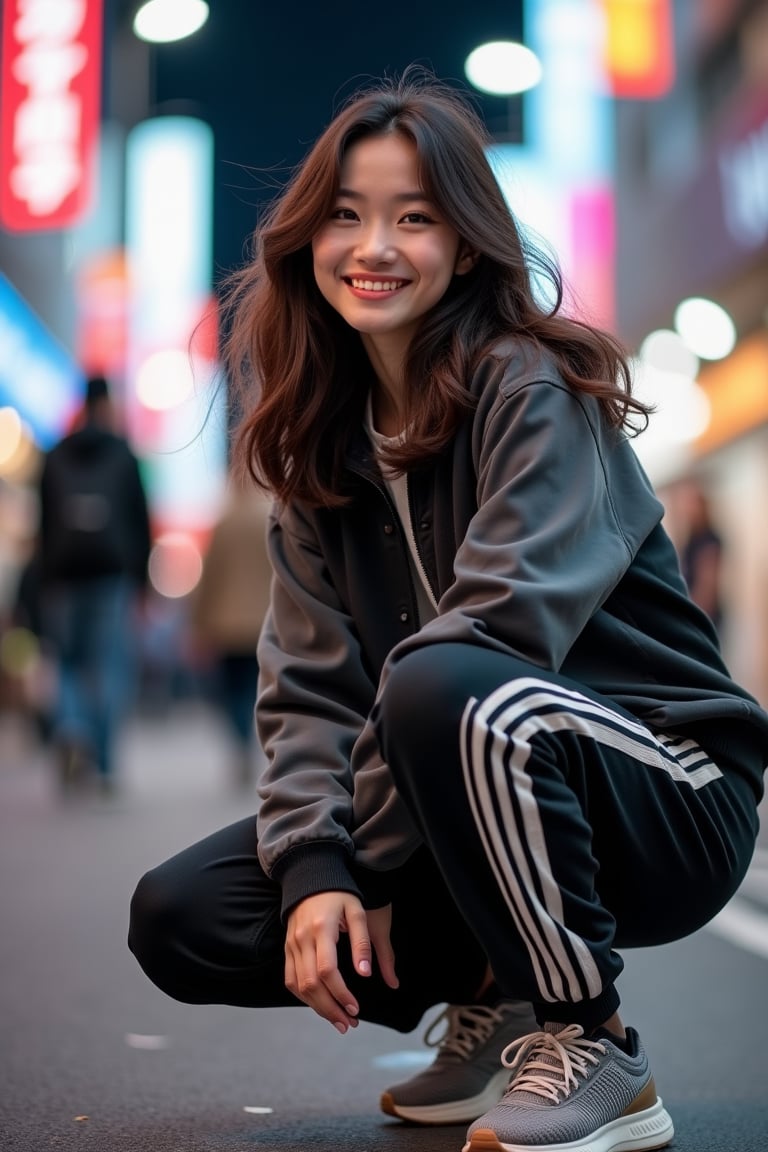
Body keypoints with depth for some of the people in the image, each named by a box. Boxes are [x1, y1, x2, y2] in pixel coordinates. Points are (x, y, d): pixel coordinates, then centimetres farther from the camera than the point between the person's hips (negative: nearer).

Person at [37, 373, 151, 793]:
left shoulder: (53, 459, 9)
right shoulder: (123, 455, 3)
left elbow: (44, 527, 6)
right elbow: (141, 524, -1)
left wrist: (46, 588, 9)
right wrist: (140, 584, 3)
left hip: (65, 578, 2)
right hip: (114, 575, -2)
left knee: (69, 665, 11)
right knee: (114, 669, 2)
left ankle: (70, 731, -17)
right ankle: (104, 764, -5)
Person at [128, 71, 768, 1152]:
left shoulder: (533, 391, -14)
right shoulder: (323, 439, 6)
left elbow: (497, 629, -24)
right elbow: (309, 685, -1)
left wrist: (370, 866, -18)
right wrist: (315, 869, -17)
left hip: (670, 801, -6)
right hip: (473, 818, 7)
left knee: (443, 689, -38)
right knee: (177, 919, -7)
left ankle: (594, 1049, -17)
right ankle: (498, 998, 9)